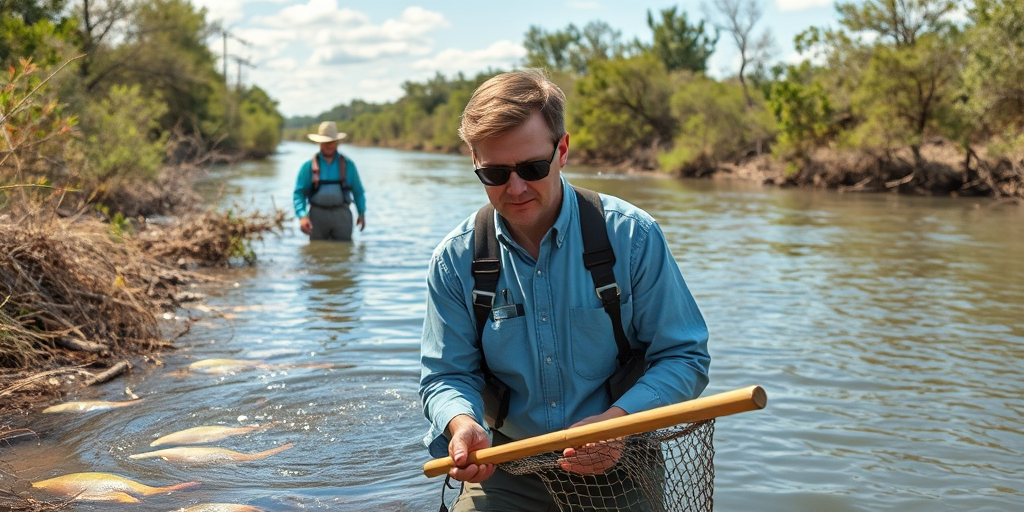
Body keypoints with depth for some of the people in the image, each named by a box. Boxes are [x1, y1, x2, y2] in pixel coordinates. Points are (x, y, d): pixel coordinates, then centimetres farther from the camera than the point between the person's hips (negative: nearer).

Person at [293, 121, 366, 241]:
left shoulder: (347, 164, 8)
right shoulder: (309, 166, 3)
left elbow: (358, 191, 14)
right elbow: (299, 193, -1)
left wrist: (362, 213, 10)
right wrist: (302, 216, -14)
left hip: (341, 214, 0)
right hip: (318, 214, 0)